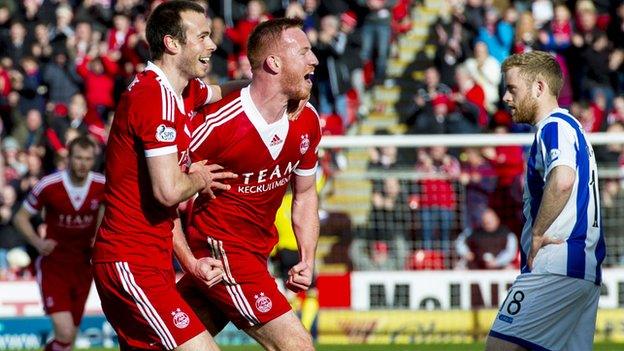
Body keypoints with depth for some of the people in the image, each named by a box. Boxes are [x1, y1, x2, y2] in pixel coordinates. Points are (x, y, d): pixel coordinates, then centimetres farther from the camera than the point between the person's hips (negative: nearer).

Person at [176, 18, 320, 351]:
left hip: (256, 252, 7)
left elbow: (304, 193, 14)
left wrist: (307, 260, 2)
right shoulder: (218, 124, -22)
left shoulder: (307, 121, 0)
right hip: (219, 251, -7)